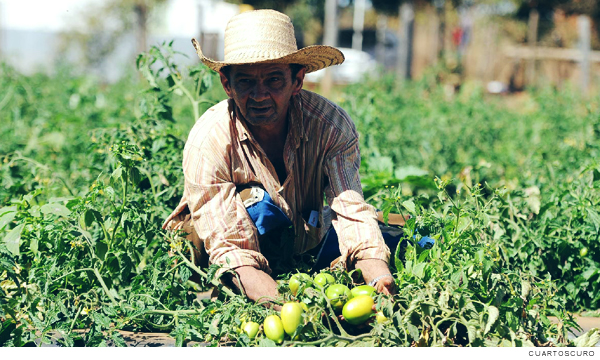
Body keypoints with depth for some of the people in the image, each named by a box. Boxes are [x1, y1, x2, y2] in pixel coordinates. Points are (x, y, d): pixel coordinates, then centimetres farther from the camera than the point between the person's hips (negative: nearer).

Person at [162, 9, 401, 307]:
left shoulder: (332, 125, -20)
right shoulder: (208, 141, -28)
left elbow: (352, 213, -28)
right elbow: (232, 252, -33)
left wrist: (380, 280, -49)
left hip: (305, 238, 4)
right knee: (257, 204, -35)